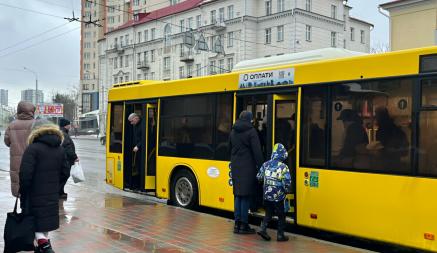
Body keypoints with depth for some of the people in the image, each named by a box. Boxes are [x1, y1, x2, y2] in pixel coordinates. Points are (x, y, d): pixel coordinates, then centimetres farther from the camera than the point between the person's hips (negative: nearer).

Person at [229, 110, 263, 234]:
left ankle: (237, 224, 13)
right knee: (246, 196, -1)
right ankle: (243, 225, 3)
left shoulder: (233, 132, 12)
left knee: (238, 195, 11)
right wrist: (260, 167, -8)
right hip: (248, 167, -6)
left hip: (235, 167, 6)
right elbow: (257, 151, -11)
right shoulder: (251, 131, -8)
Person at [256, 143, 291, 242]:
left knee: (268, 213, 21)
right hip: (278, 197, -4)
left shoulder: (266, 164, 0)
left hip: (267, 195, 4)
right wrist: (287, 190, 3)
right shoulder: (283, 167, -13)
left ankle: (263, 229, 8)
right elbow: (287, 182, -16)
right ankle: (280, 235, 14)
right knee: (281, 215, 11)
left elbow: (259, 177, 7)